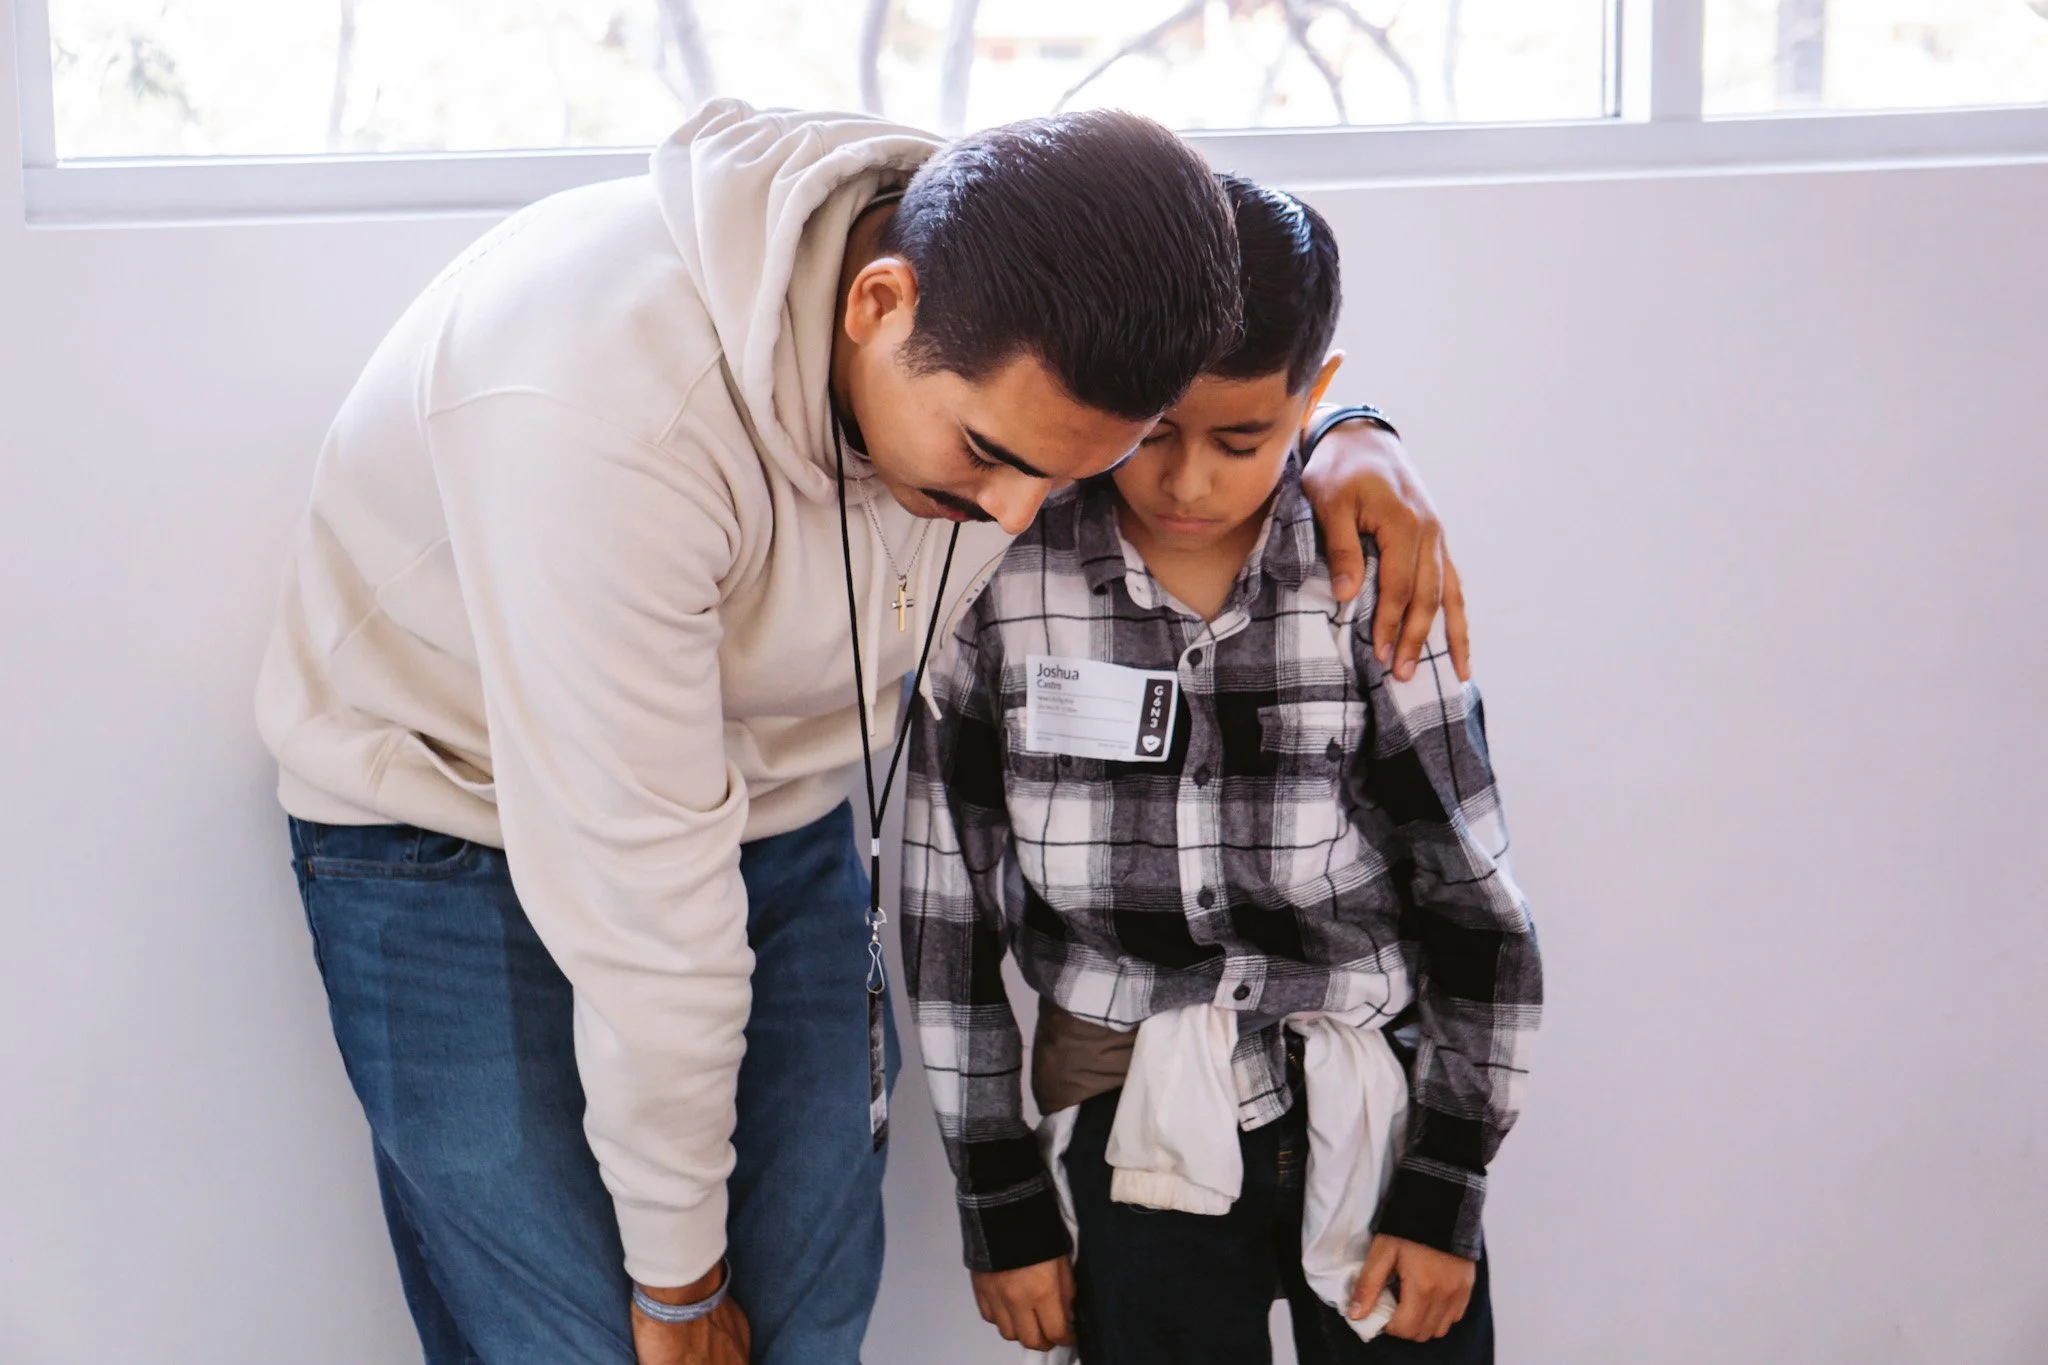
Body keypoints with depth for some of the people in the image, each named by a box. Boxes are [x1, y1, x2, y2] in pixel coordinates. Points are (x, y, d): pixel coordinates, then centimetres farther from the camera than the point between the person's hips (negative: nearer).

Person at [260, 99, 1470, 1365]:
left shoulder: (1006, 332, -15)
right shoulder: (603, 412, -37)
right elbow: (635, 892, -29)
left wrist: (1346, 439, -13)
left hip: (780, 822, 6)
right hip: (465, 844, -5)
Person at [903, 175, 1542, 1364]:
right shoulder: (1002, 586, -9)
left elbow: (1477, 905, -2)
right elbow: (951, 908, -1)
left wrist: (1448, 1194, -1)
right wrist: (1003, 1204, 2)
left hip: (1381, 1109, 0)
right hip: (1141, 1128, 0)